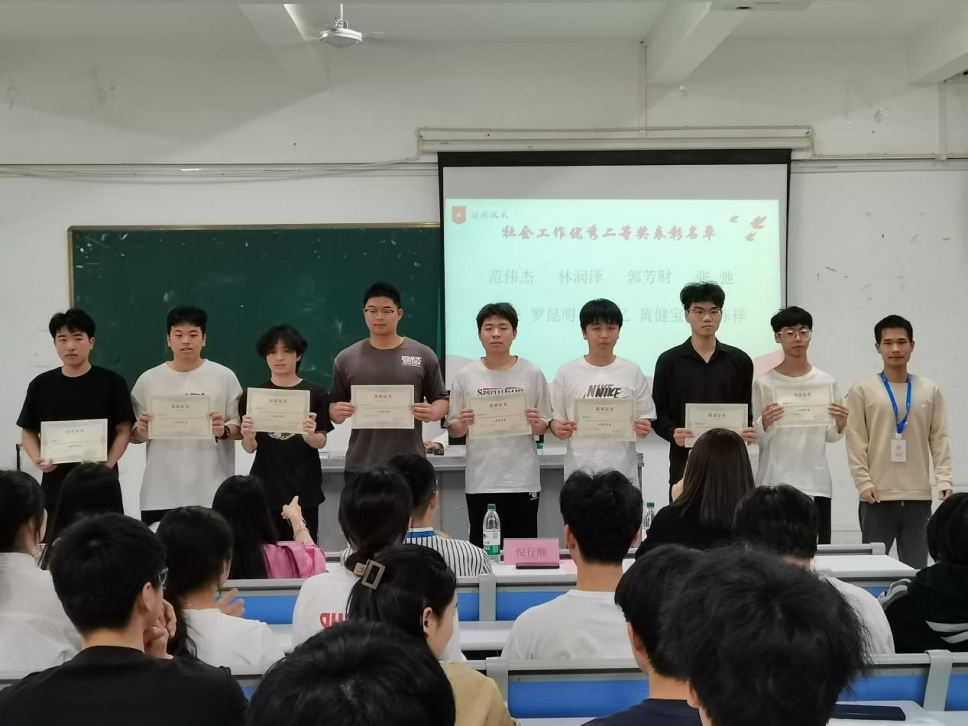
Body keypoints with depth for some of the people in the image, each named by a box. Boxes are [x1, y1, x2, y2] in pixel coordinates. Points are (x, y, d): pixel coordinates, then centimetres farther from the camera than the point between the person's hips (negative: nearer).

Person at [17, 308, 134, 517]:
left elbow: (124, 430, -1)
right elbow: (28, 431, 11)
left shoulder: (111, 382, -1)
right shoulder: (41, 385, 6)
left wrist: (108, 465, -15)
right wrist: (37, 459, -8)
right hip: (56, 486, 2)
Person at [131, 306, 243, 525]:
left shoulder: (224, 377, 3)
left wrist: (224, 430, -17)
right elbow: (133, 435, 11)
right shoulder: (148, 379, 6)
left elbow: (240, 428, 5)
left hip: (211, 493, -1)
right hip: (160, 494, 1)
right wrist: (140, 430, -12)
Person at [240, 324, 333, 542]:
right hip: (265, 486, 1)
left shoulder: (316, 394, 0)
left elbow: (321, 442, 1)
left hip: (303, 487, -1)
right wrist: (248, 436, -19)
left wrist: (310, 436, -21)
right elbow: (250, 448, 3)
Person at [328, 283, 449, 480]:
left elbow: (441, 399, 6)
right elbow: (333, 405, 11)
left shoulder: (423, 355, 3)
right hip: (361, 465, 1)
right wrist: (337, 413, -13)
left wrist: (432, 412, -16)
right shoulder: (346, 358, 6)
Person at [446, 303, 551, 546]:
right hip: (481, 481, 0)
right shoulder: (465, 376, 2)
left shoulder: (532, 373, 2)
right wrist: (462, 424, -15)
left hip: (523, 479, 0)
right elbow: (453, 430, 6)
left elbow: (544, 426, 6)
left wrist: (536, 423, -15)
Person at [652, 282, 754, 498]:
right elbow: (659, 412, 2)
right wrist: (672, 433, -18)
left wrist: (750, 431, -12)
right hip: (685, 463, -1)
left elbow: (749, 409, 9)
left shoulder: (740, 361, 8)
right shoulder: (669, 361, 3)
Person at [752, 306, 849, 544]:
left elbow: (830, 437, 10)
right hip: (775, 483, -2)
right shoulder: (764, 383, -1)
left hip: (816, 482, 2)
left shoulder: (826, 382, 6)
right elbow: (757, 440, -1)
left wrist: (840, 426, -11)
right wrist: (764, 424, -21)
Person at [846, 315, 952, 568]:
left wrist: (944, 481, -3)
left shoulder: (930, 390, 9)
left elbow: (939, 439, 6)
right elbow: (856, 442, -2)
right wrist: (864, 483, -10)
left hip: (918, 496, 2)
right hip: (878, 496, -2)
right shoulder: (862, 390, 1)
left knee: (917, 569, 6)